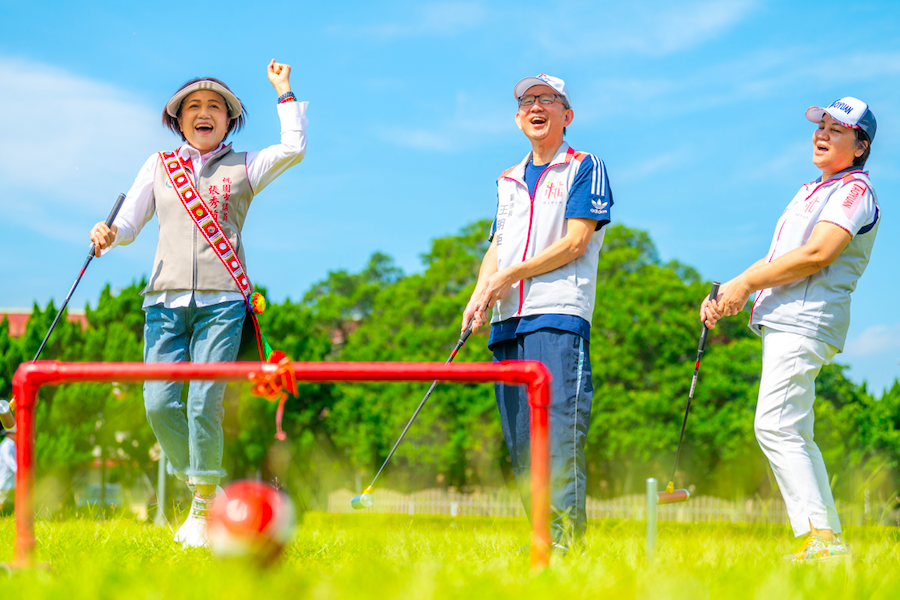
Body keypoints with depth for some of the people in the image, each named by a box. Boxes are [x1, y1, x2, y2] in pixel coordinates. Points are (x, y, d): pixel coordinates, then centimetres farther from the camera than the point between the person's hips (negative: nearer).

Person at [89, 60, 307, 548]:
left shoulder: (243, 168, 13)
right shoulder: (159, 165, 18)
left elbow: (293, 149, -2)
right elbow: (129, 222, 13)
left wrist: (284, 92, 3)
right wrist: (108, 234, -9)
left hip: (221, 301, -2)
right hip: (166, 298, 2)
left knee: (205, 404, -12)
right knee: (159, 403, -8)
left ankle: (205, 509, 0)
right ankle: (195, 483, 15)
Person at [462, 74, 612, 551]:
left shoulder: (584, 168, 5)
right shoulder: (508, 181, 25)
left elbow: (575, 243, -5)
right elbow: (497, 247, 20)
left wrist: (509, 277, -7)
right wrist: (481, 293, 0)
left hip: (558, 314, -7)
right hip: (508, 319, 7)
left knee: (558, 432, -17)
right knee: (519, 442, 2)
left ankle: (567, 539, -19)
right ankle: (542, 539, 4)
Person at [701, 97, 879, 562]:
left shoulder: (854, 191, -5)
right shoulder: (814, 192, 26)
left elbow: (816, 254, -17)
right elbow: (776, 260, 25)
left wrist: (745, 283, -12)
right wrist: (728, 295, 11)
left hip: (805, 324, -10)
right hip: (782, 322, 10)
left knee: (775, 426, -19)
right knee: (793, 434, 8)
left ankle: (819, 535, -22)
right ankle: (829, 539, 8)